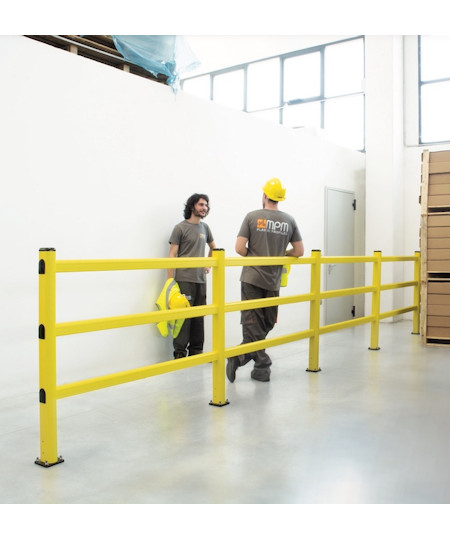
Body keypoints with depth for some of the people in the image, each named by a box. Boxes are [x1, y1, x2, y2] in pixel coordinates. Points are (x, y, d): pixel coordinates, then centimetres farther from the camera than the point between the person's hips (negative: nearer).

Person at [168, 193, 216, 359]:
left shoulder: (205, 227, 13)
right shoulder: (180, 227, -4)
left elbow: (213, 247, 31)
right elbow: (172, 255, -7)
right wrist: (170, 281, -12)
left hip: (201, 279, 6)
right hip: (184, 279, -6)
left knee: (199, 317, 9)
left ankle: (196, 351, 18)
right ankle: (180, 352, 2)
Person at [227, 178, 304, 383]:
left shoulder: (252, 216, -5)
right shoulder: (289, 220, 3)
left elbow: (239, 248, -9)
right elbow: (299, 251, 6)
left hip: (252, 278, -3)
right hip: (273, 280, 3)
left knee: (253, 325, 3)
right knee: (267, 324, 14)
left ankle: (262, 366, 2)